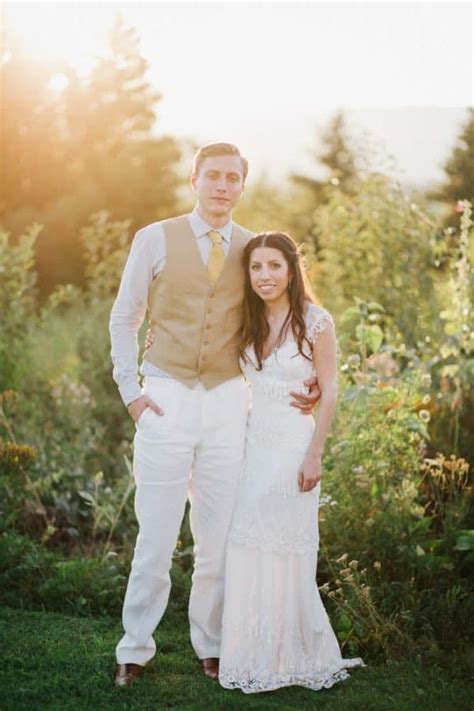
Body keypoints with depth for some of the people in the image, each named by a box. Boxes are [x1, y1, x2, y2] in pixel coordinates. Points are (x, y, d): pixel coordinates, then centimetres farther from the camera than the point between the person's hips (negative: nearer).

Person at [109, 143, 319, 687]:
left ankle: (211, 647, 24)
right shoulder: (155, 239, 1)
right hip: (165, 400, -2)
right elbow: (124, 319, 7)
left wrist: (304, 383, 3)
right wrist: (129, 391, -2)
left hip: (227, 402, 2)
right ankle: (135, 650, 16)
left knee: (218, 538, 8)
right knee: (155, 536, 1)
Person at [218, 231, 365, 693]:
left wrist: (314, 456, -12)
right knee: (248, 551, 6)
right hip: (253, 446, 5)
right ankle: (255, 657, 18)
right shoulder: (249, 323, 7)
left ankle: (295, 657, 16)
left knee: (286, 553, 1)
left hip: (293, 446, -5)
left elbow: (329, 394, -8)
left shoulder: (316, 322, -8)